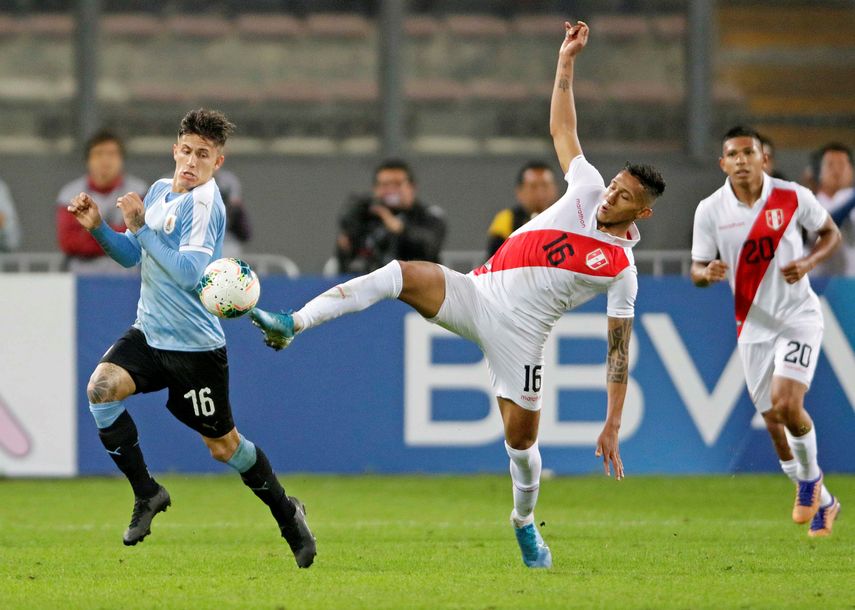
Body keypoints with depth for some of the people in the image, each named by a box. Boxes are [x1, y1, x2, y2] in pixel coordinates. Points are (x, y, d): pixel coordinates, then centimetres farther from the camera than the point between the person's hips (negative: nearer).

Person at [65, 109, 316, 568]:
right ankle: (146, 493, -7)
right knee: (100, 387, -21)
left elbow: (188, 272, -28)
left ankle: (286, 512, 30)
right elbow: (131, 256, 17)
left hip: (194, 346, -7)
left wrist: (140, 226, -28)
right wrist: (98, 227, -1)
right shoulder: (160, 191, 8)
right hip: (148, 334, 7)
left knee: (223, 446, 5)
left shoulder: (204, 204, -17)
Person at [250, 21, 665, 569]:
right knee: (402, 274, -21)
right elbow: (562, 129, 14)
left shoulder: (622, 271, -8)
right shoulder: (588, 190, 4)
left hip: (519, 332, -4)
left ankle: (525, 521, 28)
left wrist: (613, 427, -11)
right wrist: (567, 61, 6)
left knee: (522, 436, -5)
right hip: (478, 293, 4)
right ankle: (294, 324, -28)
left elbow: (619, 350, -6)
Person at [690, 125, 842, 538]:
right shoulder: (710, 210, -6)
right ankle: (822, 502, 26)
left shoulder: (793, 198, -9)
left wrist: (809, 261, -14)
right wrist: (707, 273, -23)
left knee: (787, 404, -22)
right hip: (753, 326, 3)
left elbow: (831, 233, 6)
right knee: (773, 420, 5)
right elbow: (697, 270, 1)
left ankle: (810, 477, 7)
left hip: (798, 315, -3)